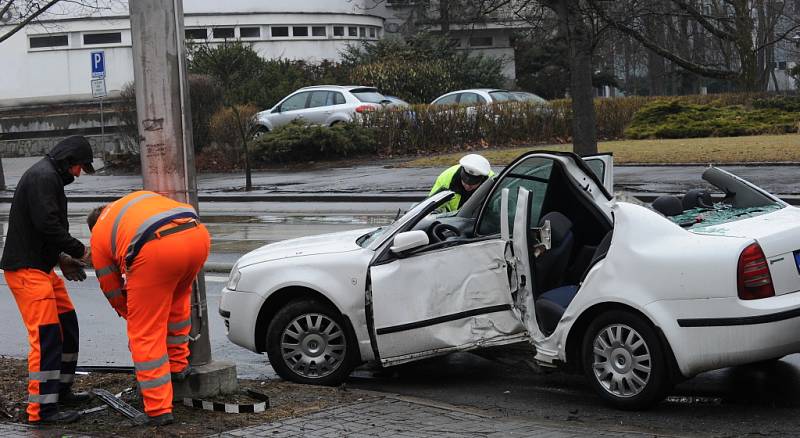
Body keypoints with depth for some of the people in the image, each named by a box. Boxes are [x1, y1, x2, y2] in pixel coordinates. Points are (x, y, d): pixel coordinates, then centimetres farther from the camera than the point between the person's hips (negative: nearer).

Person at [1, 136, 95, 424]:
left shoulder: (49, 177, 20)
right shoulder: (43, 177, -14)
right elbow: (47, 224, -23)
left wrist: (61, 258, 13)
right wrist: (79, 251, -14)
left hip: (41, 265, 11)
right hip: (26, 269, -11)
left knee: (67, 326, 17)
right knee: (46, 335, -13)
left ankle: (60, 390, 29)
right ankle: (42, 408, -12)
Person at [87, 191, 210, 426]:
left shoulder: (99, 235, 28)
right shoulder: (142, 197, 41)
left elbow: (112, 290, 31)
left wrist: (132, 314, 49)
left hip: (156, 248, -5)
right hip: (198, 236, 5)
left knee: (146, 333, 7)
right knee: (178, 298, 35)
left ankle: (159, 409, 6)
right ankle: (178, 365, 39)